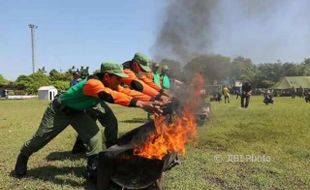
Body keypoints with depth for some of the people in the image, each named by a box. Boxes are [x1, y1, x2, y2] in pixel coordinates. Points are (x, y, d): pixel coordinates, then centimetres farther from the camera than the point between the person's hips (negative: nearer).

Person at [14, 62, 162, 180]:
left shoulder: (110, 84, -13)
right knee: (41, 139, 13)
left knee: (95, 136, -13)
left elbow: (127, 92, -13)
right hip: (58, 111, -6)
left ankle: (93, 170, -2)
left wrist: (150, 99, -25)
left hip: (77, 112, 7)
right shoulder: (93, 83, -41)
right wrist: (140, 104, -68)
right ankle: (23, 156, 44)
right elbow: (109, 96, -59)